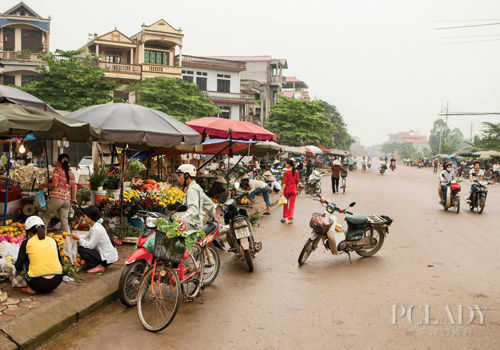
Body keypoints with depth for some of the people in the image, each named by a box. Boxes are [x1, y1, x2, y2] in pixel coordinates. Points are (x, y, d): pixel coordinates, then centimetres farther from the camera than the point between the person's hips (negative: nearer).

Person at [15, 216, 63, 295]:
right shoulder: (53, 241, 12)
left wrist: (18, 267, 35)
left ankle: (32, 289, 10)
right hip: (57, 281, 3)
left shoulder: (26, 243, 5)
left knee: (25, 260, 21)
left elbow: (18, 267, 10)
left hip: (38, 283, -3)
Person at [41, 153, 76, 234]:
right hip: (67, 199, 5)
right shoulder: (71, 174, 12)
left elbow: (54, 184, -14)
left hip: (56, 198, -5)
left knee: (46, 218, 8)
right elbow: (73, 189, 14)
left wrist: (43, 185, 0)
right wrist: (72, 199, 25)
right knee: (64, 221, 8)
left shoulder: (57, 170, -3)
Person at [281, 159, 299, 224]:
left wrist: (282, 191, -11)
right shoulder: (296, 172, 0)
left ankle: (284, 218, 22)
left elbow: (284, 182, -13)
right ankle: (290, 219, 7)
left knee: (286, 204, 14)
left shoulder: (286, 172, -10)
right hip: (293, 189, 2)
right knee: (292, 205, 7)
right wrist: (297, 190, 16)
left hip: (287, 189, -2)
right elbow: (297, 182, 5)